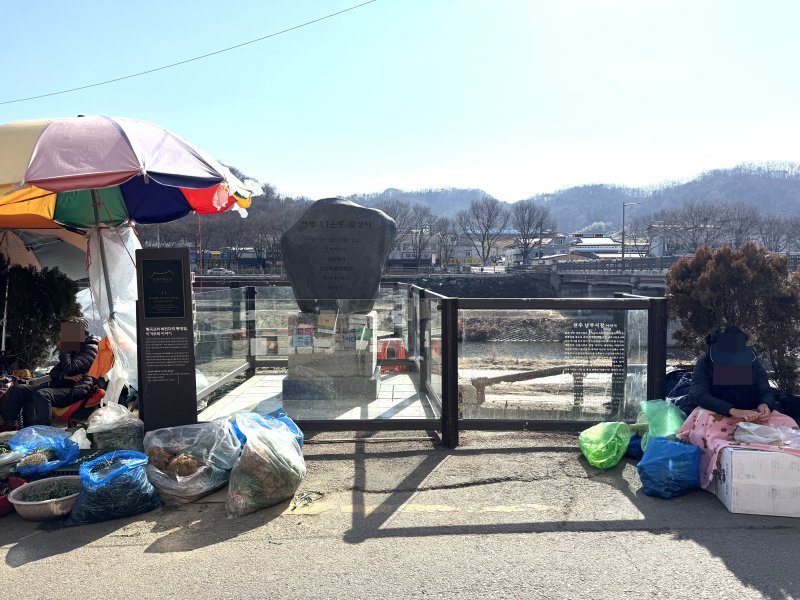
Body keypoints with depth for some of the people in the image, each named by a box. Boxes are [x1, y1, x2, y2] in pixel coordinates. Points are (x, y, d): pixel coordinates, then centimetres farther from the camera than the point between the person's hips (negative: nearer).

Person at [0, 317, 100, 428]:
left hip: (76, 389, -10)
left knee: (41, 395, -36)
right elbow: (53, 373, 20)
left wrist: (62, 350, 0)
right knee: (17, 390, -1)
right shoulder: (72, 349, 25)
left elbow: (70, 368, -16)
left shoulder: (91, 348, -2)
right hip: (60, 385, 10)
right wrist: (65, 376, -3)